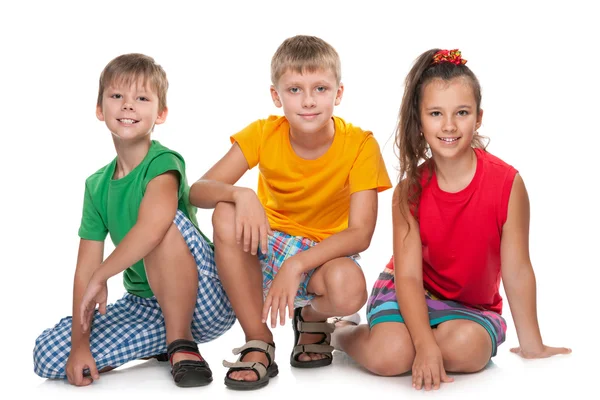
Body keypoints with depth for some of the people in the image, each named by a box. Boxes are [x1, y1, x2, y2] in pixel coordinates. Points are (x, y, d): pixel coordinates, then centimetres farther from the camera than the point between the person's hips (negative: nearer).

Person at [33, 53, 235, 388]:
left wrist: (101, 276, -24)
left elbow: (151, 228, -37)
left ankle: (182, 345, -18)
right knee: (48, 354, -8)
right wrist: (80, 343, -11)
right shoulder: (97, 185, 5)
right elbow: (85, 269, 0)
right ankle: (167, 338, 9)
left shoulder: (163, 162, -15)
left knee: (165, 221, -33)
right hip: (146, 306, 7)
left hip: (205, 299, -7)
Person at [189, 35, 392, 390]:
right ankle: (259, 344, -16)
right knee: (227, 214, -30)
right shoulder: (263, 134, -11)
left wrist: (297, 265, -33)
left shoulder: (360, 144, -16)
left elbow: (361, 234, -21)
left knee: (349, 289, -38)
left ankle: (313, 318, 3)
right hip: (266, 247, 2)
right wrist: (239, 194, -40)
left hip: (325, 255, -2)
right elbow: (198, 190, -18)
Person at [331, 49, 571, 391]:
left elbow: (517, 270, -11)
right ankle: (343, 333, 5)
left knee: (468, 348, -32)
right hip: (411, 296, -1)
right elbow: (408, 275, -18)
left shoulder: (507, 182, -17)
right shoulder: (410, 189, -13)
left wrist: (532, 345, -4)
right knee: (390, 355, -29)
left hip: (473, 307, 1)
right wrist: (425, 344, -32)